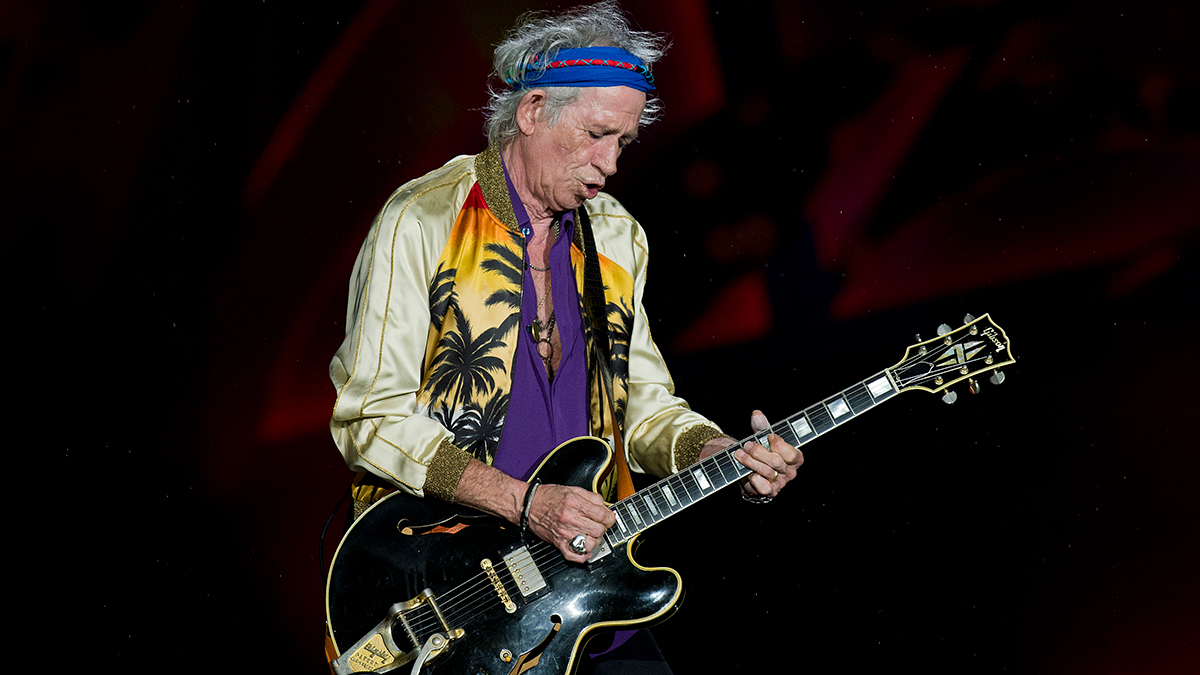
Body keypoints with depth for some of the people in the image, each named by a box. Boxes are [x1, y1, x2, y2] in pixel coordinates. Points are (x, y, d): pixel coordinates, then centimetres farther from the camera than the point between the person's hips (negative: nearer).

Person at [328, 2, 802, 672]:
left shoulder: (618, 236, 12)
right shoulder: (422, 220, -8)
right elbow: (371, 415, -12)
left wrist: (724, 456, -4)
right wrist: (525, 503, -18)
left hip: (585, 557, 5)